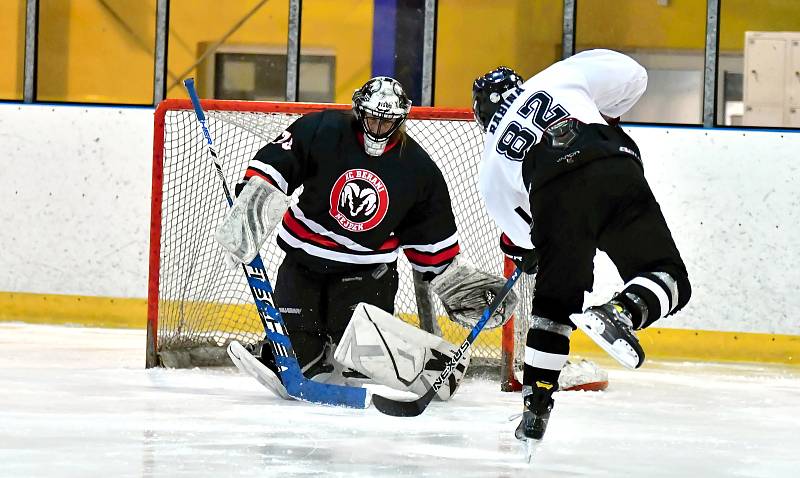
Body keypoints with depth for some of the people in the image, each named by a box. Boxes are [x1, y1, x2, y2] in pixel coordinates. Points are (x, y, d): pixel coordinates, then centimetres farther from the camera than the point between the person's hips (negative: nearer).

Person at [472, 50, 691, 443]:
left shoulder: (492, 164, 31)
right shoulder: (559, 78, 28)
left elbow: (521, 232, 29)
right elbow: (631, 76, 20)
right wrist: (604, 120, 35)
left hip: (555, 198, 2)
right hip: (616, 171, -1)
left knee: (554, 299, 19)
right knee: (667, 279, 4)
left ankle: (536, 405, 15)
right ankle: (621, 311, -27)